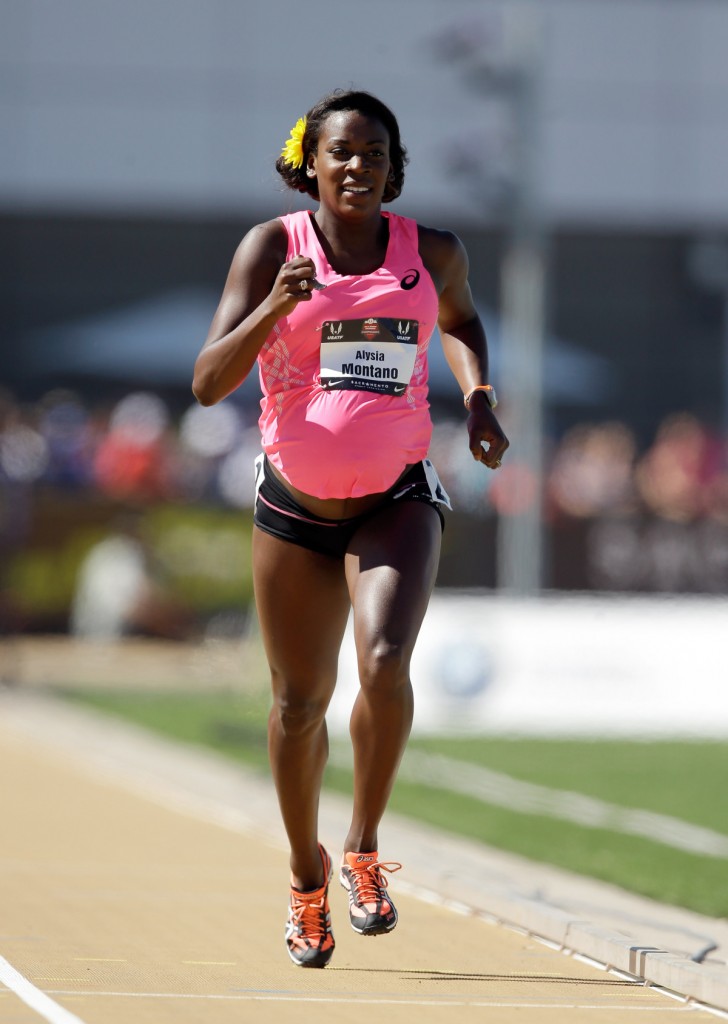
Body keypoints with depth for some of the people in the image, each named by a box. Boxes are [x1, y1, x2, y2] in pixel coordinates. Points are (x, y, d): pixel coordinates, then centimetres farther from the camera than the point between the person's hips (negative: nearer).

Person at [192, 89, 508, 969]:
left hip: (396, 500, 0)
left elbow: (460, 322, 24)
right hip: (294, 502, 0)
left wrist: (478, 397, 5)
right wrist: (274, 309, -29)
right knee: (300, 702, 8)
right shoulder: (272, 246, -6)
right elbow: (208, 383, -13)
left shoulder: (432, 252, 0)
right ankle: (307, 877, 31)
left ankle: (364, 851, -6)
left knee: (385, 664, -25)